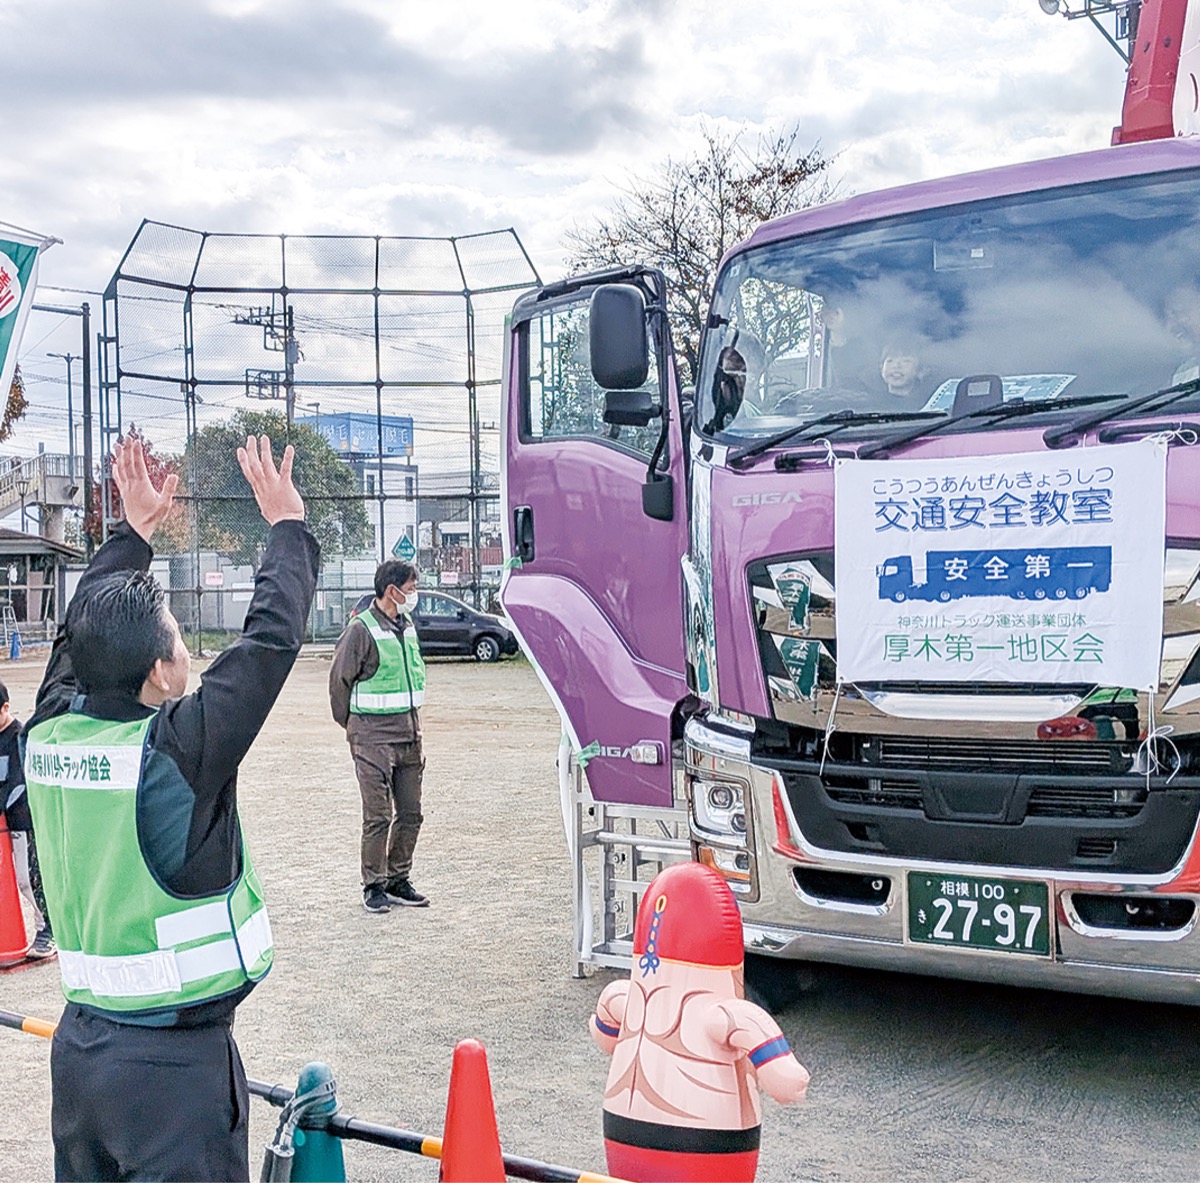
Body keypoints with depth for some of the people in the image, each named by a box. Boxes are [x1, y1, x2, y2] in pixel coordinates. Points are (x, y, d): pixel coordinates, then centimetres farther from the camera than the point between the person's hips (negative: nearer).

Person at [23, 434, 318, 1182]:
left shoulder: (49, 738, -4)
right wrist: (288, 525, -2)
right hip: (175, 1063, -7)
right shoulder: (176, 752, -22)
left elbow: (83, 632, 13)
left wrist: (135, 531, 23)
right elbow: (271, 642, -16)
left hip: (79, 1044, 7)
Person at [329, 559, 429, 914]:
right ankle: (374, 887, 7)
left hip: (408, 734, 7)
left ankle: (399, 881, 21)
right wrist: (352, 726, 2)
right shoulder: (361, 629, -11)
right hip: (374, 738, -7)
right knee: (378, 815, -4)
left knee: (410, 813, 10)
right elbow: (339, 681, -6)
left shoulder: (407, 628, 12)